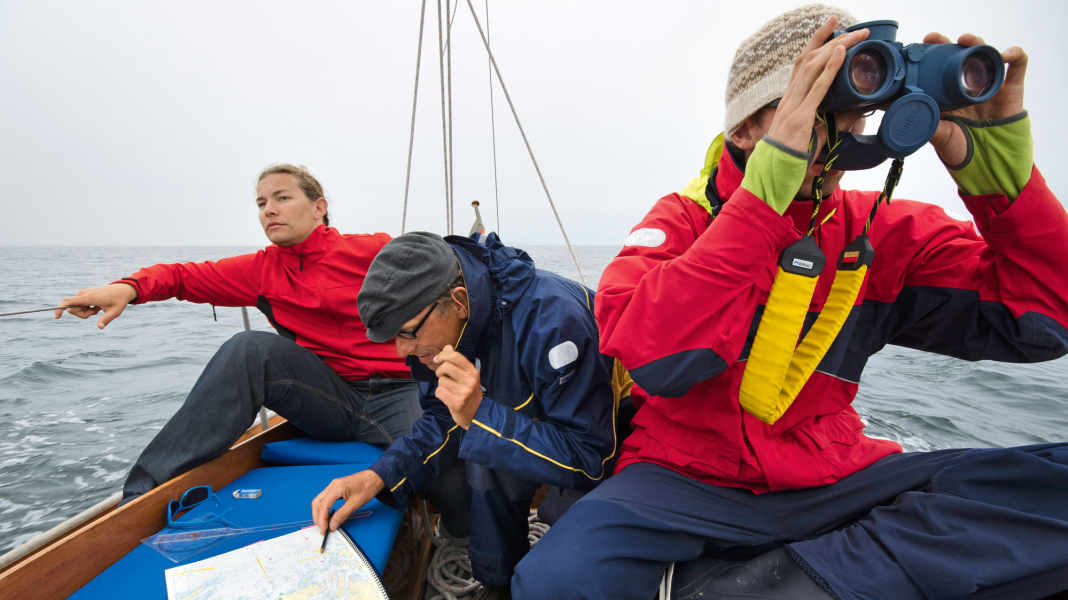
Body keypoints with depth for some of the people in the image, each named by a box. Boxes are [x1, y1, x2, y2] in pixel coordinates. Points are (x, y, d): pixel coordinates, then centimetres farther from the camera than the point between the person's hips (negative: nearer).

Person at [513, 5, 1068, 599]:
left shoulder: (882, 235, 4)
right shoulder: (685, 219, -7)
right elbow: (654, 356, -27)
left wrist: (998, 160, -11)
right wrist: (766, 187, -29)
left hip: (829, 485, 4)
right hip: (687, 480, -2)